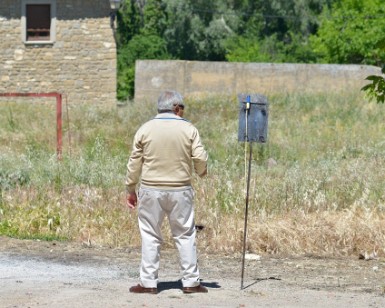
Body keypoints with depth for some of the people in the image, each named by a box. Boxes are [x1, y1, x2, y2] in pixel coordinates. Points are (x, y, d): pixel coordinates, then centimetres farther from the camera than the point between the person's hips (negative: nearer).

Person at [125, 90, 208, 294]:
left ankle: (148, 283, 6)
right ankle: (191, 282, 9)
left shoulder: (145, 129, 0)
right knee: (185, 235, 8)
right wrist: (201, 172, 17)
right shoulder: (188, 129, -2)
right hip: (180, 190, 0)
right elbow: (200, 159, -6)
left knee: (150, 236, 6)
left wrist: (131, 190, 10)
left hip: (151, 190, 0)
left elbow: (134, 163, 1)